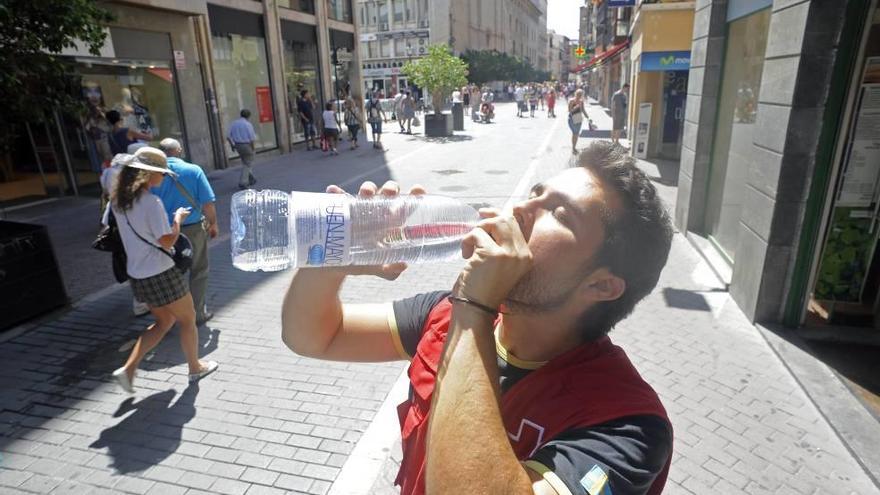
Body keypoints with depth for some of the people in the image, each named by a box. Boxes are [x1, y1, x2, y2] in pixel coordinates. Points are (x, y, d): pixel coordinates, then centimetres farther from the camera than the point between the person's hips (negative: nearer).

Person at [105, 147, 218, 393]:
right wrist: (178, 218, -8)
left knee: (164, 321, 23)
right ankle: (195, 368, 28)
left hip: (137, 275, 8)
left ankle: (128, 369, 15)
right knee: (187, 319, 13)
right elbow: (167, 242, -21)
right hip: (161, 274, -8)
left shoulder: (117, 200, 3)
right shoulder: (151, 202, -21)